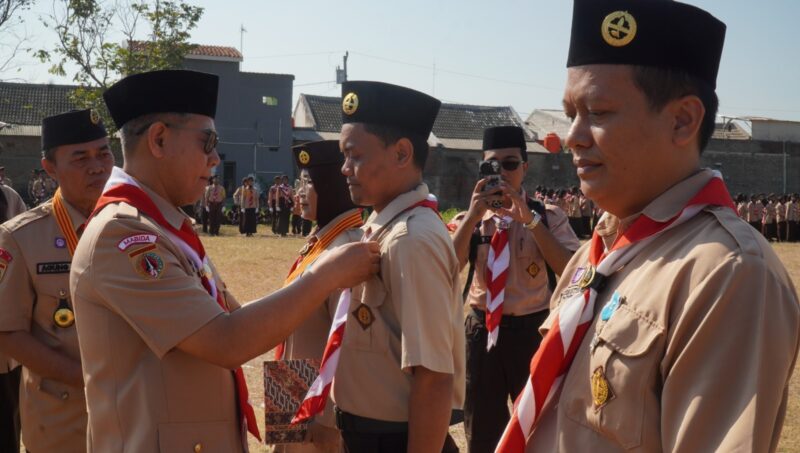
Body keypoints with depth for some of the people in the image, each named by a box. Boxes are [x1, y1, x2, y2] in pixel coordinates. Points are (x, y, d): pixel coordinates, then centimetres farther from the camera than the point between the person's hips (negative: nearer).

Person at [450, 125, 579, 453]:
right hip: (482, 329, 2)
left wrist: (529, 218, -25)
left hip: (532, 329, -2)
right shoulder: (470, 219, 3)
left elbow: (570, 271, -19)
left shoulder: (549, 216, -3)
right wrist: (473, 216, -21)